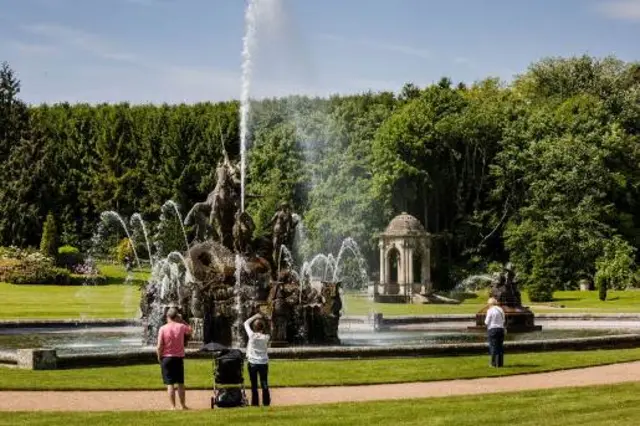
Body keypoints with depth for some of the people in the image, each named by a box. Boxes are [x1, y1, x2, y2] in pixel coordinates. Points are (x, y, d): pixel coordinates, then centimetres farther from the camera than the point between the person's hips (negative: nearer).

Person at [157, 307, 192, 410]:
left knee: (170, 384, 0)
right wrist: (182, 320, 14)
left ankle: (173, 406, -1)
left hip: (166, 358, -2)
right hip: (179, 358, 2)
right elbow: (190, 330, 20)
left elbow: (159, 346, -11)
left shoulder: (163, 329, -9)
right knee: (180, 383, 12)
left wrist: (159, 357, 4)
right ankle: (182, 405, 18)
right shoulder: (181, 327, -4)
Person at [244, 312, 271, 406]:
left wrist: (255, 316, 9)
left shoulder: (252, 335, -12)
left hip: (252, 363, -1)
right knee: (264, 384, 8)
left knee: (254, 385, 6)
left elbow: (246, 323, 1)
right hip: (263, 363, 1)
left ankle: (255, 403, 8)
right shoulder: (266, 337, -8)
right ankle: (266, 402, 11)